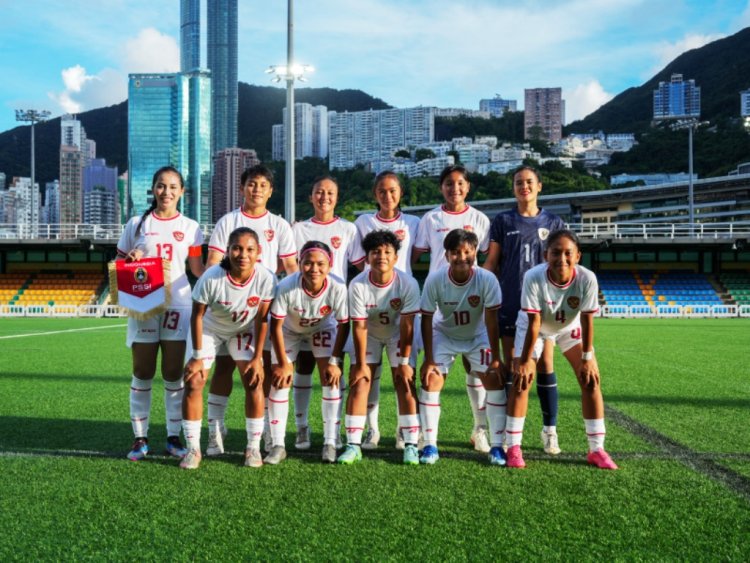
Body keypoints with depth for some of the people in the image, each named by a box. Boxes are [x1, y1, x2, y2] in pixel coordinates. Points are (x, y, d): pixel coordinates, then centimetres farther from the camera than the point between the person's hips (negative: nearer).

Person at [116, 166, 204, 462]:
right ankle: (140, 438, 13)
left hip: (178, 305, 0)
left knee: (174, 373, 3)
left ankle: (174, 436, 11)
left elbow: (198, 269, 6)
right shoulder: (136, 224, 7)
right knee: (142, 373, 4)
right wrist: (129, 260, -10)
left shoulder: (190, 227, 7)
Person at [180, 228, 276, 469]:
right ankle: (193, 449, 2)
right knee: (193, 383, -10)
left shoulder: (265, 279, -29)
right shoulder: (211, 278, -33)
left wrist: (257, 358, -13)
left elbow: (262, 319, -16)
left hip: (244, 331, 1)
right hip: (211, 329, -1)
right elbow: (197, 316, -18)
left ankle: (253, 448, 3)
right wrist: (198, 356, -16)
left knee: (254, 383, -10)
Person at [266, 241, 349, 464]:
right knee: (280, 381, -8)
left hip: (323, 328, 1)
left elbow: (343, 326, -18)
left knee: (331, 378, -10)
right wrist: (283, 364, -20)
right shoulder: (286, 287, -36)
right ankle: (278, 445, 1)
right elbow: (276, 326, -24)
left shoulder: (337, 289, -34)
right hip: (289, 330, 0)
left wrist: (334, 361, -19)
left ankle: (330, 443, 0)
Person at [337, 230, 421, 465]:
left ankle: (411, 445, -2)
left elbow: (407, 325, -22)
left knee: (405, 384, -9)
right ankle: (353, 445, -3)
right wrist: (361, 364, -17)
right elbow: (359, 327, -21)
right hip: (369, 335, 0)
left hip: (398, 334, 0)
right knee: (359, 383, -9)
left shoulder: (408, 284, -26)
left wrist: (404, 361, -19)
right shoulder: (358, 285, -26)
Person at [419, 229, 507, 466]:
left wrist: (496, 359, -22)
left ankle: (497, 446, -1)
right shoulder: (435, 280, -25)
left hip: (478, 336, 0)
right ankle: (430, 445, -2)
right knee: (430, 381, -13)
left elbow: (491, 320, -22)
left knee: (495, 380, -13)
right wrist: (429, 359, -19)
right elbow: (426, 320, -18)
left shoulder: (487, 280, -27)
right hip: (444, 335, 0)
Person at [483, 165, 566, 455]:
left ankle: (550, 430, 9)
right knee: (510, 365, 3)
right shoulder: (502, 221, 7)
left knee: (545, 364, 0)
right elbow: (491, 263, 7)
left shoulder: (553, 223, 9)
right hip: (510, 304, 0)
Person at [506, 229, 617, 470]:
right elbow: (534, 323, -29)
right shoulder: (534, 277, -36)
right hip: (535, 327, -2)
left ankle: (596, 449, 5)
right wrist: (525, 362, -26)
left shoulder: (587, 279, -32)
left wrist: (587, 358, -18)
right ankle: (513, 447, 0)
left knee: (591, 379, -6)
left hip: (570, 327, 2)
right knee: (521, 380, -11)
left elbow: (587, 320, -22)